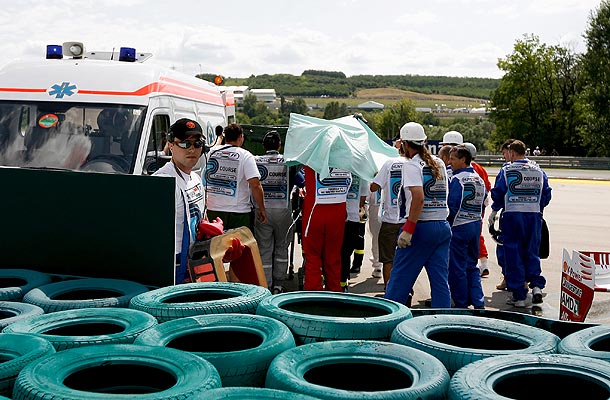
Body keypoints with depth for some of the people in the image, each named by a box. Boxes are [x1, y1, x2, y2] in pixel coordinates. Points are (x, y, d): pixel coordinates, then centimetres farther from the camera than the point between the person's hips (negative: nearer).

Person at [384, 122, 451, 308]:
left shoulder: (412, 165, -8)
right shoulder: (439, 163, 12)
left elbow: (419, 198, -20)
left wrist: (408, 229, -19)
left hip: (421, 227, -6)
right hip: (443, 226, 7)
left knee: (400, 277, 2)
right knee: (440, 278, 7)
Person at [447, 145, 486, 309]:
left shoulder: (457, 179, -15)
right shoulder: (479, 179, 9)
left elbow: (452, 206, -16)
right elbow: (483, 203, 14)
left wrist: (448, 222, -2)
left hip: (459, 227, -8)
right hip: (476, 225, 8)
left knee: (457, 268, 2)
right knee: (472, 266, 16)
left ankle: (461, 305, 8)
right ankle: (478, 302, 12)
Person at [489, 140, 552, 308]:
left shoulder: (507, 170, -5)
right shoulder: (539, 171, 6)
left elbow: (498, 194, -4)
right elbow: (546, 195, 9)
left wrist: (494, 212, 12)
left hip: (512, 216, -3)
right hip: (534, 216, 3)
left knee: (513, 255, 3)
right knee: (532, 252, 15)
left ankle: (518, 297, 4)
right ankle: (537, 286, -3)